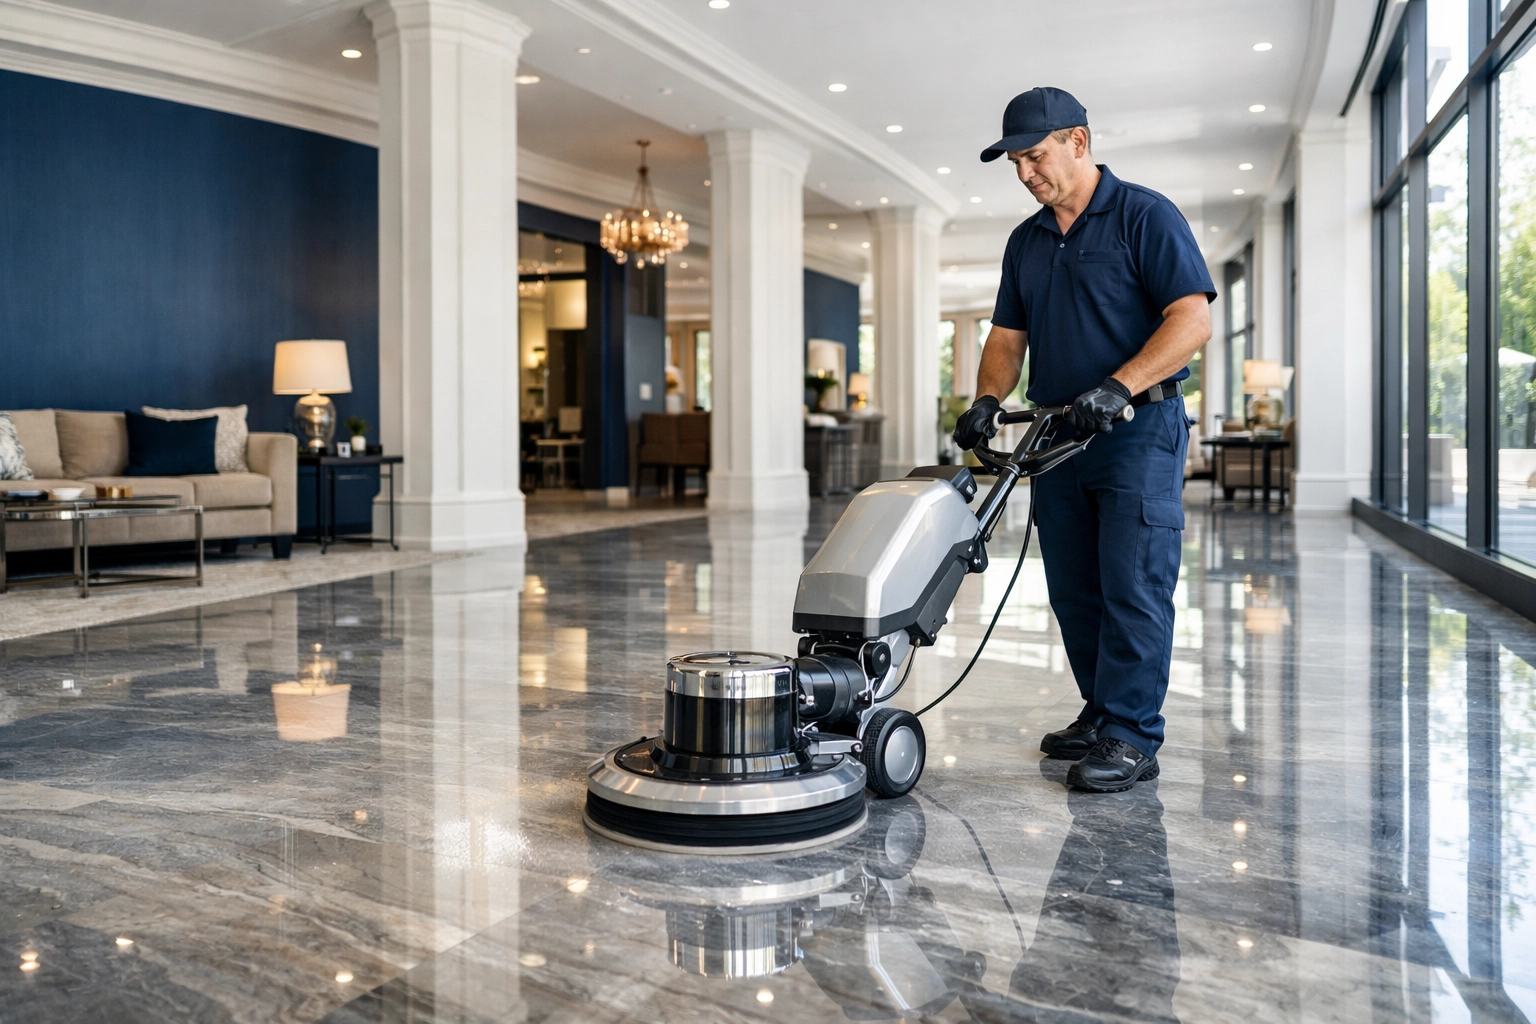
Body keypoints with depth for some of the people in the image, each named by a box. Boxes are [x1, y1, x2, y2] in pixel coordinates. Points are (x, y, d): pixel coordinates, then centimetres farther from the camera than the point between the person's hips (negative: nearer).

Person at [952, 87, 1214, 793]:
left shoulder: (1145, 216, -6)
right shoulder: (1026, 242, 15)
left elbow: (1192, 318, -14)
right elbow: (1007, 337, 16)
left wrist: (1117, 386, -24)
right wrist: (987, 400, -4)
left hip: (1137, 430, -7)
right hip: (1058, 434, 7)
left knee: (1132, 584, -8)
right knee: (1074, 591, 10)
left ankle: (1132, 738, -3)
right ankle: (1101, 716, 22)